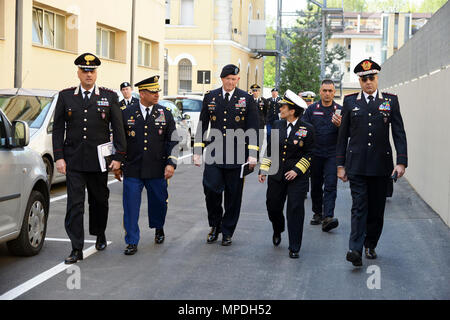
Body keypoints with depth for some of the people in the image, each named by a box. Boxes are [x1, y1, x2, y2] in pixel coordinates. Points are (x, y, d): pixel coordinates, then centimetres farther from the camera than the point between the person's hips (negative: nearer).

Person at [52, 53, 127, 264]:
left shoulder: (109, 97, 4)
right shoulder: (65, 96, 6)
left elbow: (118, 129, 3)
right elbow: (58, 128, 6)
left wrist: (118, 157, -3)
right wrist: (59, 157, -2)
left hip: (99, 160, 0)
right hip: (73, 161, 0)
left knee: (99, 200, 13)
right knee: (74, 203, -5)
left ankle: (100, 234, 38)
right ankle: (77, 249, -2)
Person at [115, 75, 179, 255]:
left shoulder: (165, 114, 4)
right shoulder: (126, 113, 3)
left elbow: (173, 141, 5)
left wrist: (171, 164, -5)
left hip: (157, 171, 1)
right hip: (132, 171, -1)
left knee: (159, 203, 12)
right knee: (131, 206, -3)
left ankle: (159, 229, 41)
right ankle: (132, 242, 7)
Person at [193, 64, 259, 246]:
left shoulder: (246, 99, 3)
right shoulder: (210, 98, 8)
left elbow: (253, 128, 2)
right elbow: (202, 125, 11)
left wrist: (252, 154, -6)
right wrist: (198, 151, 5)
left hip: (237, 155, -1)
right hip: (214, 154, 1)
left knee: (233, 195, 4)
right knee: (211, 189, -11)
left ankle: (227, 232, 18)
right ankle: (215, 226, 12)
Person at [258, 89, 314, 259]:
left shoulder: (307, 129, -6)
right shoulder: (277, 125, 6)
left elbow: (309, 154, -3)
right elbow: (270, 149, 11)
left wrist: (297, 170, -13)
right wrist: (263, 170, 5)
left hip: (298, 176, -4)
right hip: (276, 175, 4)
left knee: (295, 209, -5)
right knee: (273, 206, 9)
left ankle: (294, 248, 4)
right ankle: (277, 231, 41)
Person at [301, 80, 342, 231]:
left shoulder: (340, 110, 3)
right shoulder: (312, 109, 6)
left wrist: (340, 125, -21)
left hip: (332, 154, -2)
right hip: (315, 154, 2)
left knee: (330, 185, -11)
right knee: (316, 185, 11)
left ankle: (328, 217, -18)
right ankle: (317, 213, 25)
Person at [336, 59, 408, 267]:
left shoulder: (390, 101, 6)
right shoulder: (350, 101, 7)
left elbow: (399, 133, 4)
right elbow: (343, 135, 9)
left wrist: (401, 162, -6)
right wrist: (340, 164, 5)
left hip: (381, 164, 1)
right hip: (357, 164, -1)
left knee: (377, 208, 8)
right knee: (359, 207, -9)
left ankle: (370, 245, 24)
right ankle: (355, 250, -15)